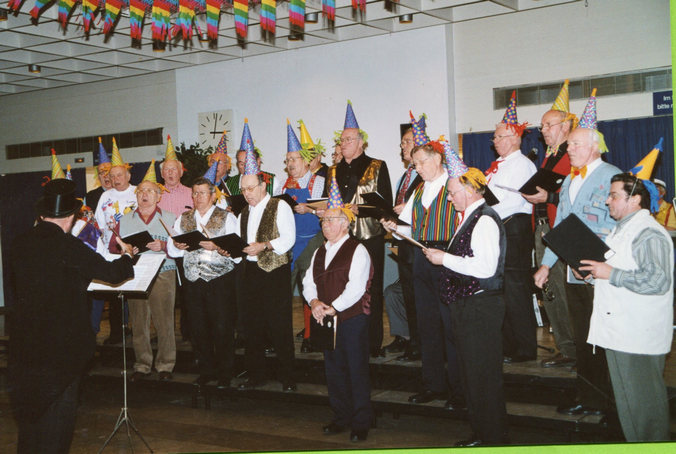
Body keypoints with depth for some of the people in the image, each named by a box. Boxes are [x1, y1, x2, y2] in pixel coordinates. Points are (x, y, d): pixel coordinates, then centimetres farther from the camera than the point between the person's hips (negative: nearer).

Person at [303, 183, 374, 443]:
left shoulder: (357, 251, -7)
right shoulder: (320, 253, 16)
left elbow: (356, 288, -16)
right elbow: (308, 282, 12)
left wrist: (332, 308, -18)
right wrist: (314, 302, -9)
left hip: (352, 318, -7)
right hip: (327, 321, 7)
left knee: (357, 370, -2)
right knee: (334, 370, 12)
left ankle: (361, 423, 7)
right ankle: (341, 418, 24)